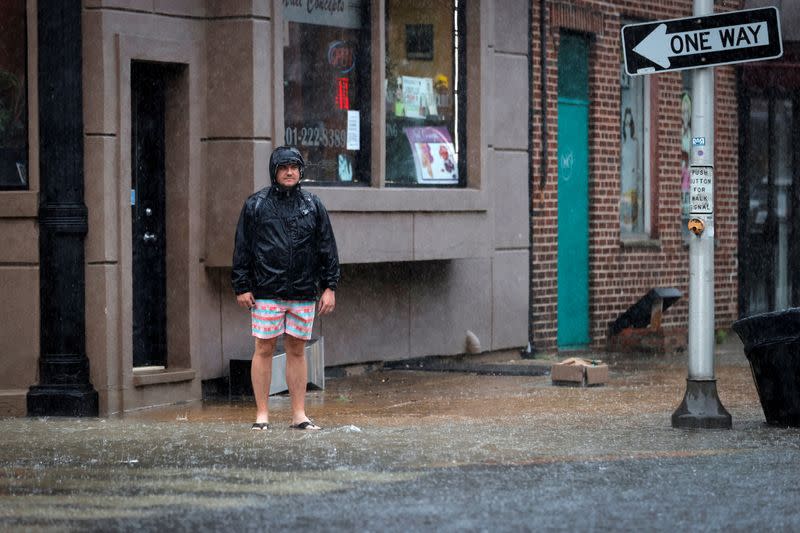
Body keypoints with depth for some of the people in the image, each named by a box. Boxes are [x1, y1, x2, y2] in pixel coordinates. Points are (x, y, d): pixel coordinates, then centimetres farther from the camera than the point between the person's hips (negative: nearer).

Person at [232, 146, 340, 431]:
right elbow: (242, 248, 3)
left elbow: (327, 248, 11)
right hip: (266, 292, -2)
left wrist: (329, 287, 4)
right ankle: (262, 414, 4)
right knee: (264, 349, -2)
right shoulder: (256, 205, 3)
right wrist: (241, 287, -2)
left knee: (297, 350, 6)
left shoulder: (313, 205, 9)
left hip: (303, 292, 2)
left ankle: (299, 414, 10)